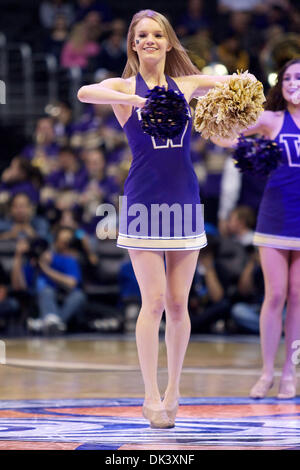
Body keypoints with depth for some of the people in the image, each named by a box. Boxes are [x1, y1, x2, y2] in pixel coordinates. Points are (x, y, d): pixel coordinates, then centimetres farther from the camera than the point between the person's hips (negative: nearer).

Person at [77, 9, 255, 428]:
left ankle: (173, 391, 17)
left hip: (185, 203, 3)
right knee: (154, 302, -8)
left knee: (178, 304, 6)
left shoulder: (185, 85, 9)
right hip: (144, 202, -3)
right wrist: (134, 100, -33)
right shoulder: (125, 88, -1)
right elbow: (84, 93, -21)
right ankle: (151, 396, -1)